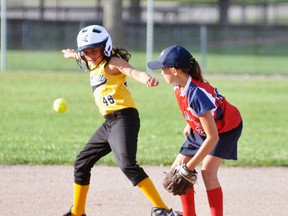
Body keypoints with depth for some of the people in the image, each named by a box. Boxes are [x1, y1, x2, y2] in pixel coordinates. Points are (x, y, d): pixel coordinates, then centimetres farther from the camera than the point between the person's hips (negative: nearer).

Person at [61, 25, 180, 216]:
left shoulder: (113, 62, -8)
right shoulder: (95, 66, 17)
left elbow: (131, 71, -30)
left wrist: (146, 78, -53)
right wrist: (73, 55, 66)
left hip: (124, 118, -10)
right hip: (109, 123, 10)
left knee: (127, 164, -27)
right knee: (82, 163, 17)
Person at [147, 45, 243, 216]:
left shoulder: (197, 94, -40)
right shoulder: (178, 85, -17)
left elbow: (213, 138, -38)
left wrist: (190, 166, -34)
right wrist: (190, 125, 18)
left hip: (227, 128, -8)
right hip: (199, 128, 9)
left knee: (208, 171, -25)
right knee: (177, 170, 4)